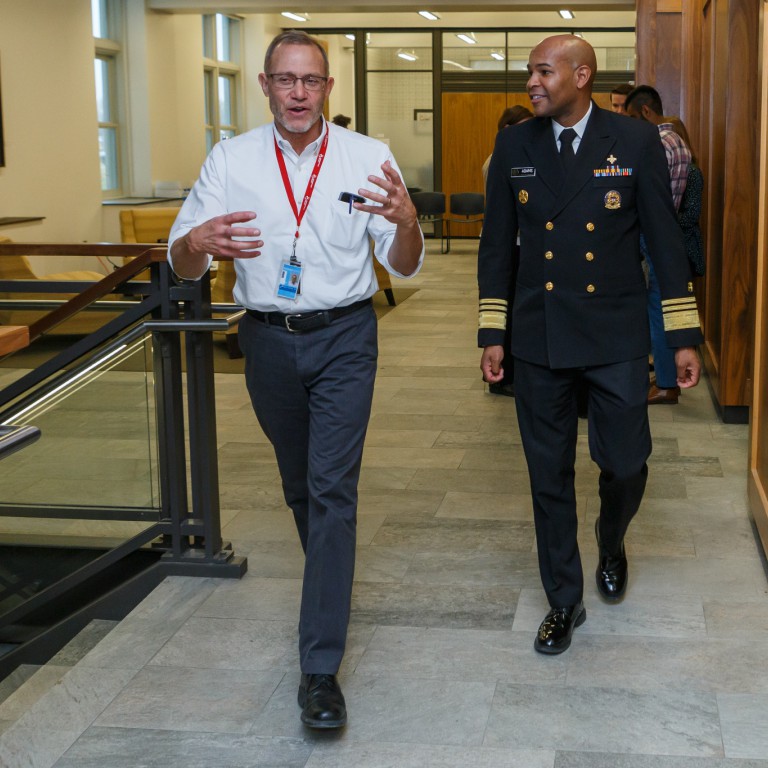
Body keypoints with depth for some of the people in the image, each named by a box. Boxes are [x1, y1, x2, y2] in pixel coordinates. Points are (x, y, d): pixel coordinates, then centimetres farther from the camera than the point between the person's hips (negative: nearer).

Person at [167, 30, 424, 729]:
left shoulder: (367, 157, -4)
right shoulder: (232, 160, -2)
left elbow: (404, 266, -4)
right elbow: (180, 265, -3)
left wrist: (405, 221, -28)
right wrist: (199, 242, -28)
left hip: (344, 337, -2)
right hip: (268, 337, 2)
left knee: (332, 488, -10)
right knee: (299, 481, 18)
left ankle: (320, 667, -6)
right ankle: (332, 581, 47)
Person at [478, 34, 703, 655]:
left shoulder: (636, 142, -5)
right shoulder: (514, 147, 1)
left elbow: (665, 239, -2)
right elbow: (497, 244, 6)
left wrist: (685, 335, -3)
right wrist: (493, 334, 3)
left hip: (616, 337, -1)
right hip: (540, 340, 2)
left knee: (626, 464, 3)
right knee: (549, 476, 7)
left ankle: (611, 543, 39)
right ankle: (564, 602, 24)